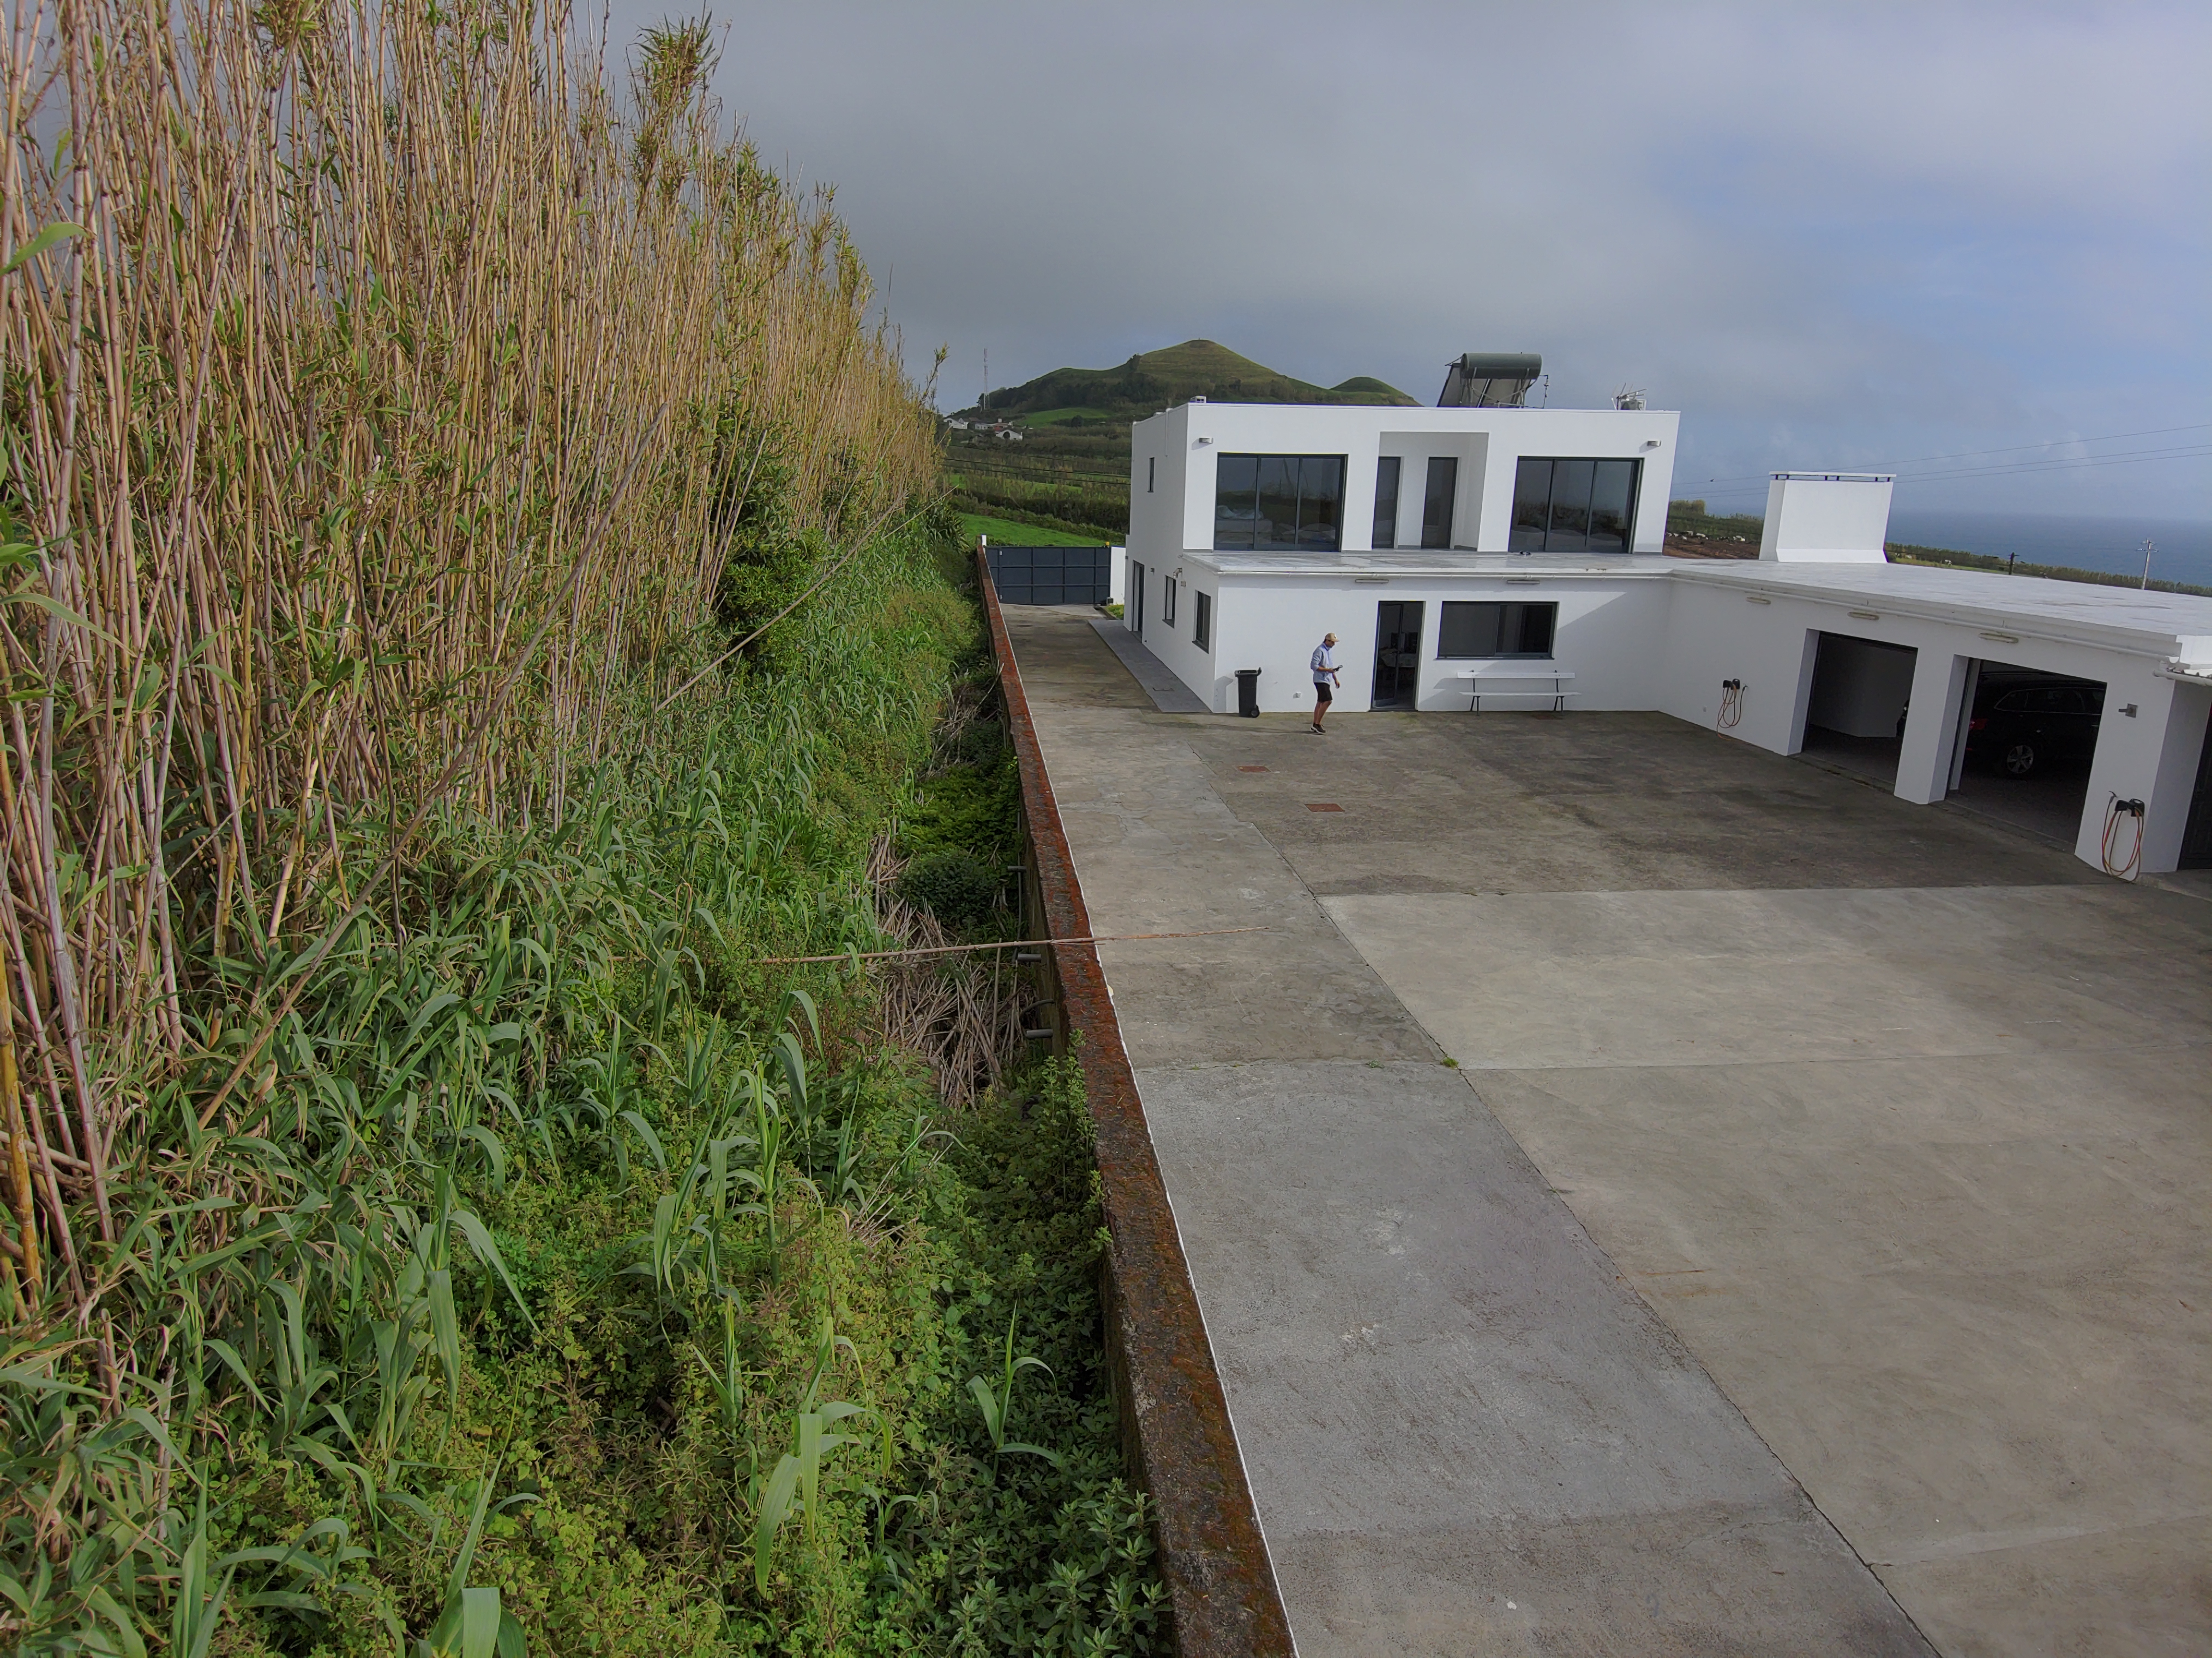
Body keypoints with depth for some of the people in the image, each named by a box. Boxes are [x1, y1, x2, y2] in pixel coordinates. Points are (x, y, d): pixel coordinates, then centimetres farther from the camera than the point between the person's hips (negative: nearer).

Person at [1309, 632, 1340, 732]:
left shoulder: (1330, 651, 17)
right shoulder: (1320, 651, -14)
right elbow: (1314, 666, -21)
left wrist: (1335, 679, 23)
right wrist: (1327, 670, -21)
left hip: (1326, 680, 10)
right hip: (1321, 680, -10)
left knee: (1320, 702, 10)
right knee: (1328, 701, -16)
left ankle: (1315, 724, 14)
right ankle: (1317, 724, -12)